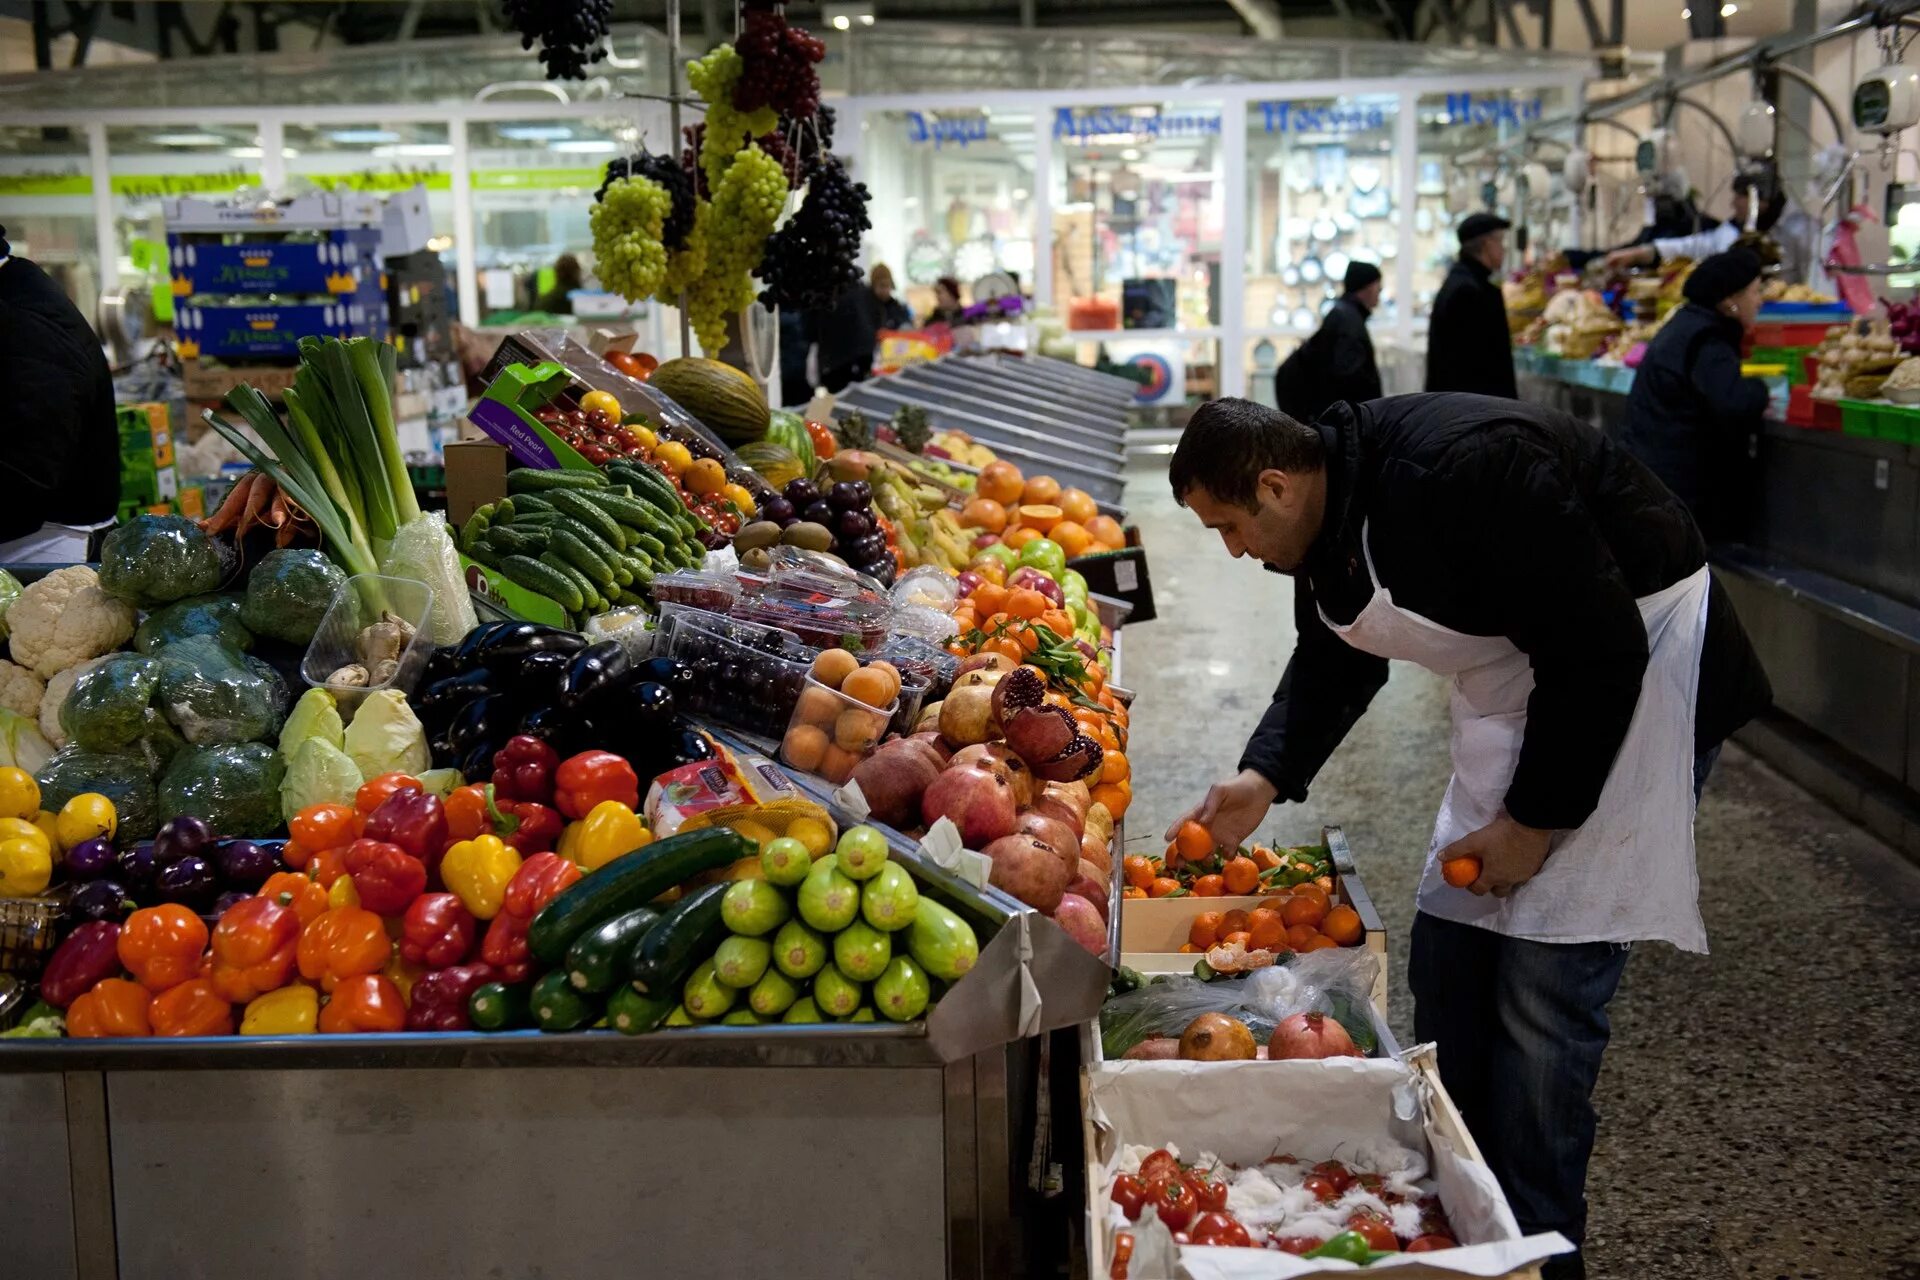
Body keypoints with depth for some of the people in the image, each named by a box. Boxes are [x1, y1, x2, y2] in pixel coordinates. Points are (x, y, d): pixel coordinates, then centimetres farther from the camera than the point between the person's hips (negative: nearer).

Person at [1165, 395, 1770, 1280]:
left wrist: (1537, 821, -19)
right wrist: (1264, 778, 1)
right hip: (1515, 696, 9)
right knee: (1447, 965, 9)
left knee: (1545, 991, -11)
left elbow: (1601, 650, -27)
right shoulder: (1330, 518, -1)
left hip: (1636, 670, -9)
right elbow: (1330, 662, 16)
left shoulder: (1463, 472, -31)